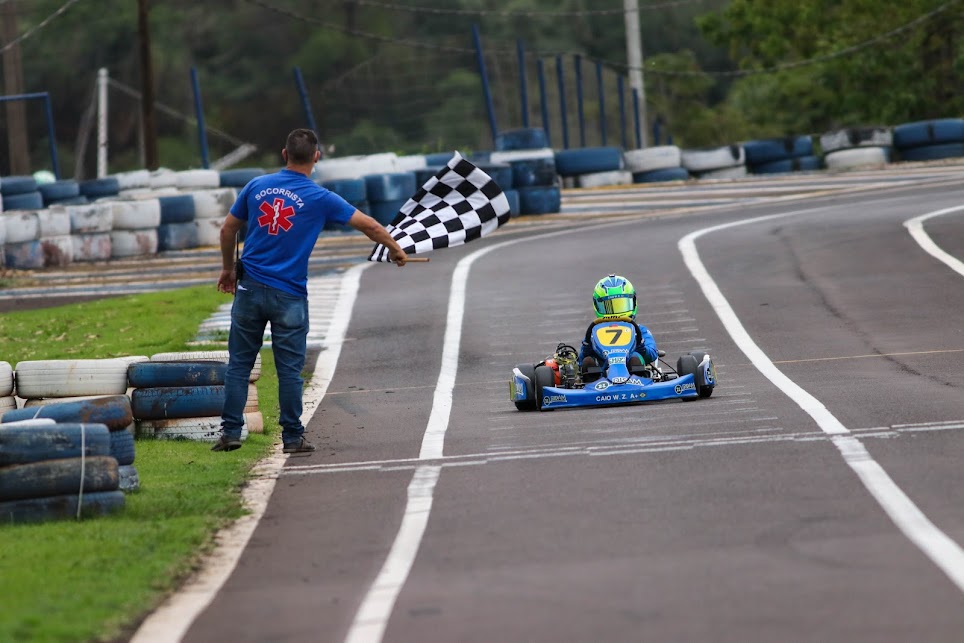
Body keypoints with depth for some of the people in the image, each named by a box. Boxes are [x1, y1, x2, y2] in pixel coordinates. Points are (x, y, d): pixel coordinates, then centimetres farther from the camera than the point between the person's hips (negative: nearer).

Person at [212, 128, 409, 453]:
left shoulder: (257, 186, 4)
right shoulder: (319, 198, -4)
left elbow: (227, 229, 13)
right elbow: (370, 225, 0)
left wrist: (228, 268, 28)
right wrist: (397, 251, 17)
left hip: (250, 288, 3)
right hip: (289, 296, -3)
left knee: (239, 363, 8)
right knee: (290, 370, 3)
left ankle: (231, 432, 7)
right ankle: (293, 437, 8)